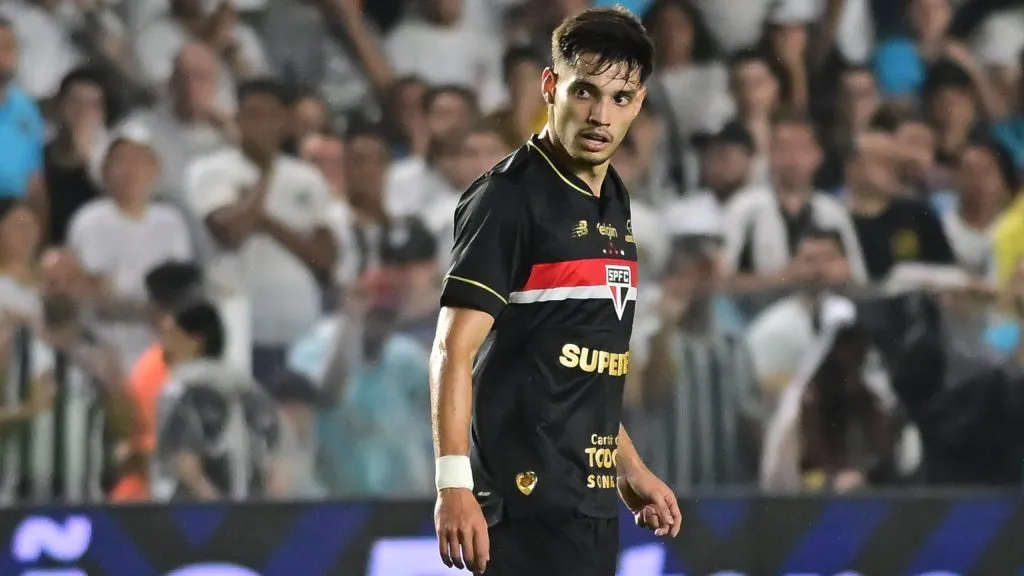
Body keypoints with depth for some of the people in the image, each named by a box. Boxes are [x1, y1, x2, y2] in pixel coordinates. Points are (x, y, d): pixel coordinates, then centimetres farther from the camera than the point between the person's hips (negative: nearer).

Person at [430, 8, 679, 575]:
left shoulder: (614, 203, 16)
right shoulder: (509, 197, -9)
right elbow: (453, 352, -14)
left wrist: (629, 468, 26)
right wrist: (455, 485, -23)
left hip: (594, 502, 8)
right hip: (528, 504, -8)